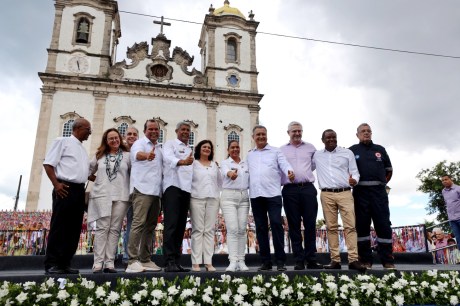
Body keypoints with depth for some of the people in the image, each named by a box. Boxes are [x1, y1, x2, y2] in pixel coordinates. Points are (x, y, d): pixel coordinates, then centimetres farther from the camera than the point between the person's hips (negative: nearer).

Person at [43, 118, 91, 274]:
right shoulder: (62, 141, 2)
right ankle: (51, 264, 0)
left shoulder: (83, 149, 23)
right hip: (65, 189, -7)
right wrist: (56, 184, -14)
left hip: (79, 190, 7)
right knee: (59, 227, -6)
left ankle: (64, 263, 11)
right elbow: (48, 163, -5)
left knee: (74, 229, 5)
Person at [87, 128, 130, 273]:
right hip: (102, 195, 1)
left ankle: (109, 263, 0)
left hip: (120, 196, -1)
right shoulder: (99, 155, 16)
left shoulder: (127, 155, 8)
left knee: (114, 229, -1)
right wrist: (97, 180, 10)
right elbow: (88, 172, 21)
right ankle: (98, 262, -4)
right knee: (102, 228, -4)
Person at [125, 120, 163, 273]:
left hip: (155, 191, 8)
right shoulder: (140, 143, -1)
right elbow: (138, 154, -25)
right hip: (142, 190, -8)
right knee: (139, 223, -14)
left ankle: (146, 260, 16)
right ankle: (133, 261, -12)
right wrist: (147, 155, -47)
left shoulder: (159, 148, 21)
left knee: (150, 226, 9)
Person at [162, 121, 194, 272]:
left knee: (180, 226, 5)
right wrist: (182, 162, -34)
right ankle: (169, 262, -12)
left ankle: (176, 262, 9)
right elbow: (168, 158, -15)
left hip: (186, 189, 7)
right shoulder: (170, 144, 6)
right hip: (173, 186, -6)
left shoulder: (190, 150, 25)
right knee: (171, 224, -13)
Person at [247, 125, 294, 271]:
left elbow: (284, 164, -6)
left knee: (276, 224, -10)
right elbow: (248, 172, 19)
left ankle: (280, 261, 0)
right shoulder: (250, 155, 20)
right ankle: (266, 261, 14)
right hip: (255, 195, 4)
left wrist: (290, 172, -26)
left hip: (273, 194, -4)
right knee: (260, 227, 6)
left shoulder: (276, 152, 8)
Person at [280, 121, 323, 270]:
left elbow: (316, 164, 19)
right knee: (294, 226, 2)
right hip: (290, 190, -1)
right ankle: (299, 260, 8)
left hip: (308, 189, 1)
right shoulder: (282, 150, 10)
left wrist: (305, 174, 12)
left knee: (310, 225, 0)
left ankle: (311, 260, 8)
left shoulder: (310, 148, 14)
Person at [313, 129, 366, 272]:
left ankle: (353, 260, -7)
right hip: (326, 195, 1)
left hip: (345, 193, -1)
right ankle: (335, 260, 4)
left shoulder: (347, 153, 10)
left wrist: (354, 180, -13)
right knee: (331, 227, 1)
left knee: (350, 226, -8)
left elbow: (355, 172, 8)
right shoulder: (316, 155, 13)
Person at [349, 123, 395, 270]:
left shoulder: (380, 150, 17)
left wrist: (382, 183, 11)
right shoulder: (352, 151, 9)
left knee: (384, 224, -1)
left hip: (379, 191, 2)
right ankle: (365, 260, 8)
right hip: (360, 192, -1)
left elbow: (389, 170, 21)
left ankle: (388, 260, 6)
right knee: (362, 225, 1)